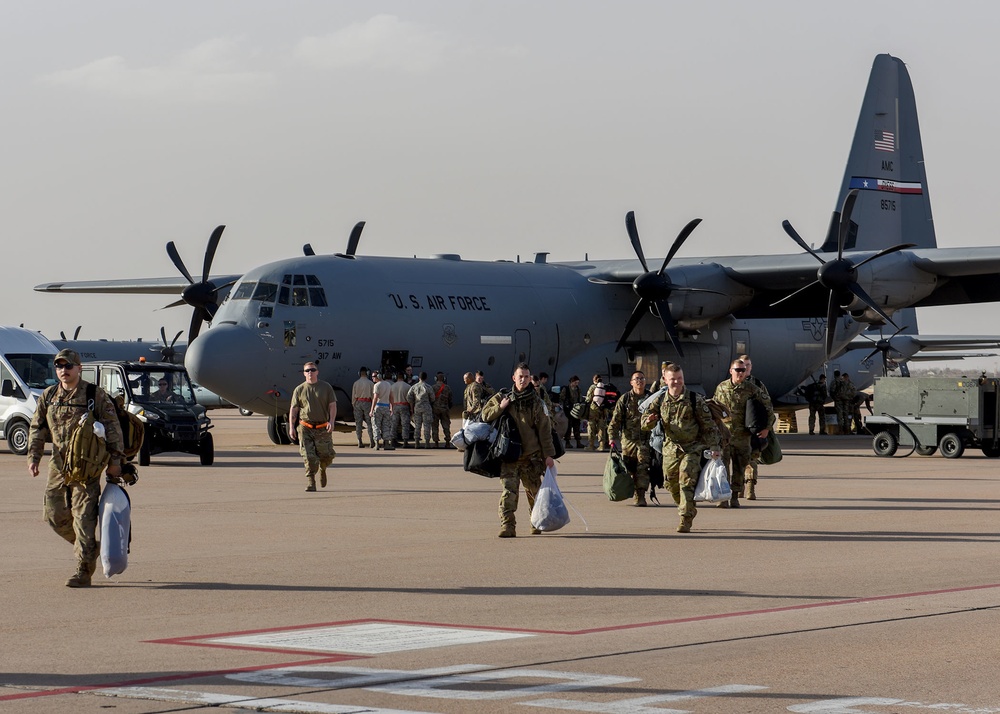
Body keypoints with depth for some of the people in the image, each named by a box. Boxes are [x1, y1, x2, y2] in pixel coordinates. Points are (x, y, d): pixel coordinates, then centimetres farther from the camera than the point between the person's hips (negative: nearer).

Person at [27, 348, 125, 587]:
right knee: (53, 514, 6)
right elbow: (37, 428, 14)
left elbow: (112, 427, -4)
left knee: (84, 517, -9)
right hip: (58, 464, 5)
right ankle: (88, 547, 29)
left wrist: (115, 459, -11)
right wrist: (33, 457, 2)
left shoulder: (96, 395, -3)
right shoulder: (48, 396, 10)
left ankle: (84, 571, -5)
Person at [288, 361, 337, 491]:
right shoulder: (299, 390, 7)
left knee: (326, 455, 2)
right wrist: (291, 427, 1)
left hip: (323, 428, 0)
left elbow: (332, 405, 4)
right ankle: (310, 481, -3)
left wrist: (331, 421, -10)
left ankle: (322, 470, 35)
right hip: (305, 428, 0)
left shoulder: (326, 387, 7)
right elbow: (293, 409, 8)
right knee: (308, 456, -9)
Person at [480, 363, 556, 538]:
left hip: (531, 455, 0)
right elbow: (485, 415, 8)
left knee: (534, 491, 10)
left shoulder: (536, 402, 2)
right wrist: (500, 407, -10)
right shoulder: (502, 398, 5)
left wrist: (548, 454, -1)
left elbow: (544, 429, 2)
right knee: (508, 490, -13)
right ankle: (507, 526, -15)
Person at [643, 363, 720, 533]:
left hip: (692, 448, -4)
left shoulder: (694, 399, -6)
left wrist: (714, 447, -9)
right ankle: (689, 510, 33)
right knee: (671, 484, 10)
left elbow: (708, 425, -4)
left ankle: (686, 519, -13)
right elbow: (646, 424, 6)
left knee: (687, 481, -16)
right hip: (671, 448, 4)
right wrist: (649, 421, -19)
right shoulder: (660, 401, 3)